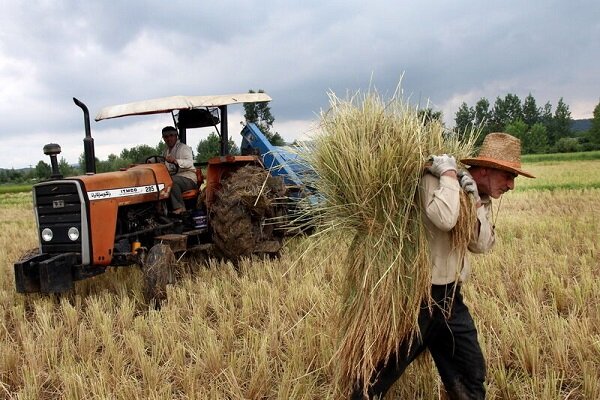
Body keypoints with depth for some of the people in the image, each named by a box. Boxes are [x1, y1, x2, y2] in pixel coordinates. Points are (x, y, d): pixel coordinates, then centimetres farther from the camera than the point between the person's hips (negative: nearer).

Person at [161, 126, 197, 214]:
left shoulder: (183, 147, -1)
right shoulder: (165, 152, 23)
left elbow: (189, 162, -19)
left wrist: (176, 161, -38)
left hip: (188, 178, -6)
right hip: (174, 176, 6)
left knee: (171, 180, -37)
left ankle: (179, 207, -31)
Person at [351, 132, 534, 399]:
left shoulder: (482, 199, 9)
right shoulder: (435, 180, -16)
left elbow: (482, 245, -2)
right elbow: (445, 219, -35)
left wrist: (476, 204, -13)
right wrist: (449, 174, -23)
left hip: (450, 296, 8)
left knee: (472, 373, 17)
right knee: (383, 373, 3)